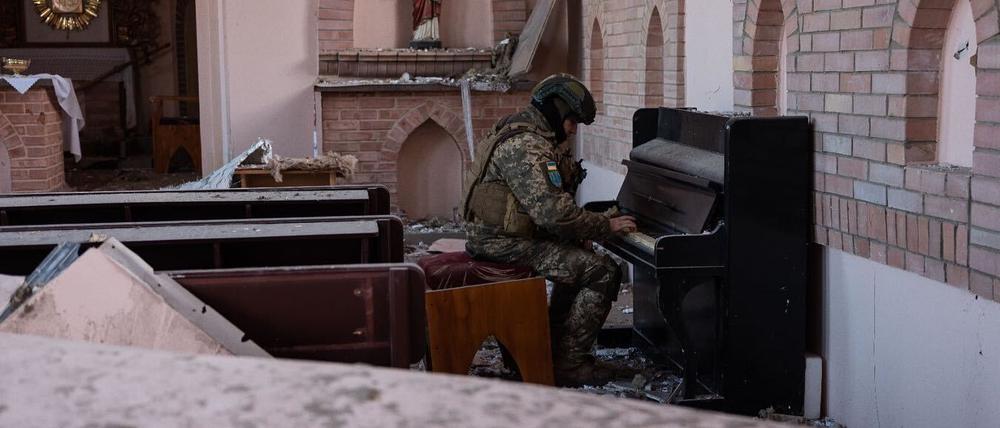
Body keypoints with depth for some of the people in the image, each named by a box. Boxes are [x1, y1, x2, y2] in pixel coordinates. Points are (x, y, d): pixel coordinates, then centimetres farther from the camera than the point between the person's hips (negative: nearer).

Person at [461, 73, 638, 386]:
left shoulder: (523, 135, 15)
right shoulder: (525, 147, -21)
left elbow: (549, 202, 18)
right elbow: (554, 213, -28)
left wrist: (597, 219, 7)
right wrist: (606, 227, -16)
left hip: (503, 233, 11)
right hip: (507, 244, -11)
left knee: (580, 256, 27)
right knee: (604, 273, -12)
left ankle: (555, 346, 28)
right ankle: (568, 364, -7)